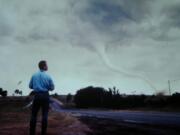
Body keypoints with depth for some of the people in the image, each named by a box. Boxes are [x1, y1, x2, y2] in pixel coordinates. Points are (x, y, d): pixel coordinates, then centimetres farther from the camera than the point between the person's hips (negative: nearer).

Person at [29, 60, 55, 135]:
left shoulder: (34, 75, 2)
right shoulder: (48, 76, -4)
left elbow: (30, 86, 8)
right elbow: (52, 88, 1)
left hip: (37, 95, 2)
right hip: (45, 95, -1)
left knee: (34, 114, 8)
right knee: (44, 115, 5)